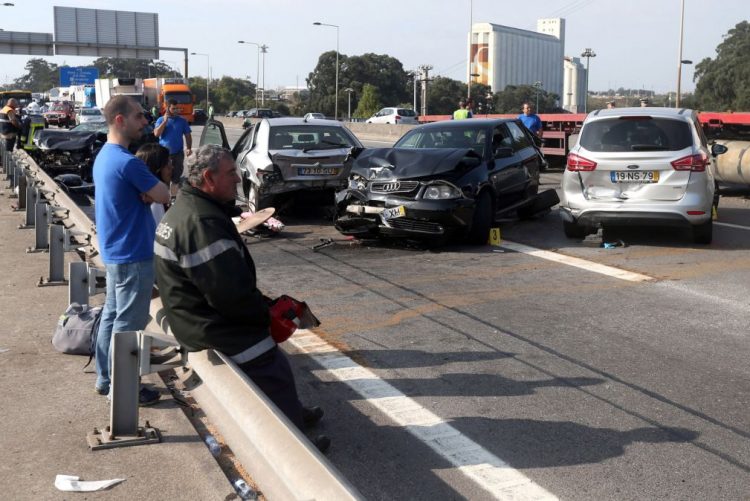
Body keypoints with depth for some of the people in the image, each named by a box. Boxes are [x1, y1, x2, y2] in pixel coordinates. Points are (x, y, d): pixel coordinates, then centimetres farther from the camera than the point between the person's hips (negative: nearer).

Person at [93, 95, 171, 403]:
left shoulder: (105, 156, 10)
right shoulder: (127, 162, -22)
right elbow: (166, 196, -16)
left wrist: (147, 192, -7)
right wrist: (153, 192, 2)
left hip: (114, 251, 10)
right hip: (132, 255, -10)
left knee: (112, 315, 16)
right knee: (128, 323, -1)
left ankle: (105, 379, 26)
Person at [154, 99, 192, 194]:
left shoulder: (182, 121, 4)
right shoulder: (161, 120, 2)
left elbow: (188, 135, 6)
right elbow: (156, 134, -10)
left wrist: (189, 148, -7)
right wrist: (165, 121, -14)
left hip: (178, 154, 1)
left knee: (176, 177, 6)